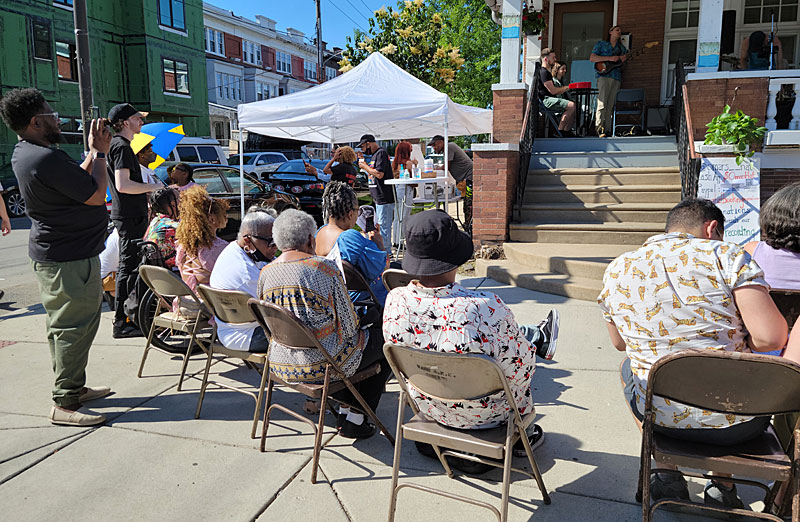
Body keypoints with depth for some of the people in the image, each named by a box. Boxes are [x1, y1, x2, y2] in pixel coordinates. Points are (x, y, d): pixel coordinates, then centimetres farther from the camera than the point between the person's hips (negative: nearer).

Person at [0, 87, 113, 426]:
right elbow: (96, 195, -18)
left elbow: (78, 183, 18)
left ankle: (74, 389, 30)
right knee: (73, 328, -4)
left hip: (51, 254, 11)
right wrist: (99, 152, -7)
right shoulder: (47, 158, -23)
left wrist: (94, 151, 13)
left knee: (63, 327, 18)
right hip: (69, 260, -11)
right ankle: (64, 404, 3)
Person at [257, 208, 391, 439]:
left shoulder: (265, 273, -2)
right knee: (385, 341, 15)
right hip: (321, 365, -7)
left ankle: (345, 409, 35)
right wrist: (354, 332, 9)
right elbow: (348, 324, -13)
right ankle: (355, 420, 16)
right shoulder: (325, 268, -19)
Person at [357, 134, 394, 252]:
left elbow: (379, 174, -23)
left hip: (385, 197, -10)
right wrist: (363, 162, 15)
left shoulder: (381, 153, -13)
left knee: (384, 226, -7)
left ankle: (386, 252, -3)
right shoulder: (375, 154, 18)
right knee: (380, 225, 15)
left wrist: (365, 166, -10)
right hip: (379, 198, 11)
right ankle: (385, 250, 23)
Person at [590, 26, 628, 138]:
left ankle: (607, 130, -3)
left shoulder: (622, 48, 25)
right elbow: (592, 58, 0)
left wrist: (624, 59, 3)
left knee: (611, 105, -1)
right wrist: (610, 58, -10)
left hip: (617, 77, 5)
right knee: (602, 103, -17)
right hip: (604, 75, -4)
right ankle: (599, 129, -20)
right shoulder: (601, 44, 12)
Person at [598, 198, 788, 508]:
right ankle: (723, 487, 34)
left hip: (664, 417, 2)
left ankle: (669, 478, 35)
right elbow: (771, 338, -18)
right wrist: (731, 342, 3)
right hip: (738, 424, -1)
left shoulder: (617, 270, 0)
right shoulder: (727, 255, -10)